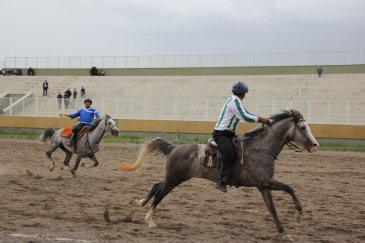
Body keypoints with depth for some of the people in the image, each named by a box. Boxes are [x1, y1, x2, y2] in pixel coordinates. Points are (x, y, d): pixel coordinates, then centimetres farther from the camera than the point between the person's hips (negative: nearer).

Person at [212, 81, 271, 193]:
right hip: (221, 134, -11)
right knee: (229, 154, -29)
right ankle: (221, 182, -30)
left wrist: (261, 119, 11)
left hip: (229, 134, 11)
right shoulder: (235, 101, -13)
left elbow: (245, 114, 20)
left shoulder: (235, 100, 17)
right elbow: (245, 116, -20)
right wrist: (260, 119, -13)